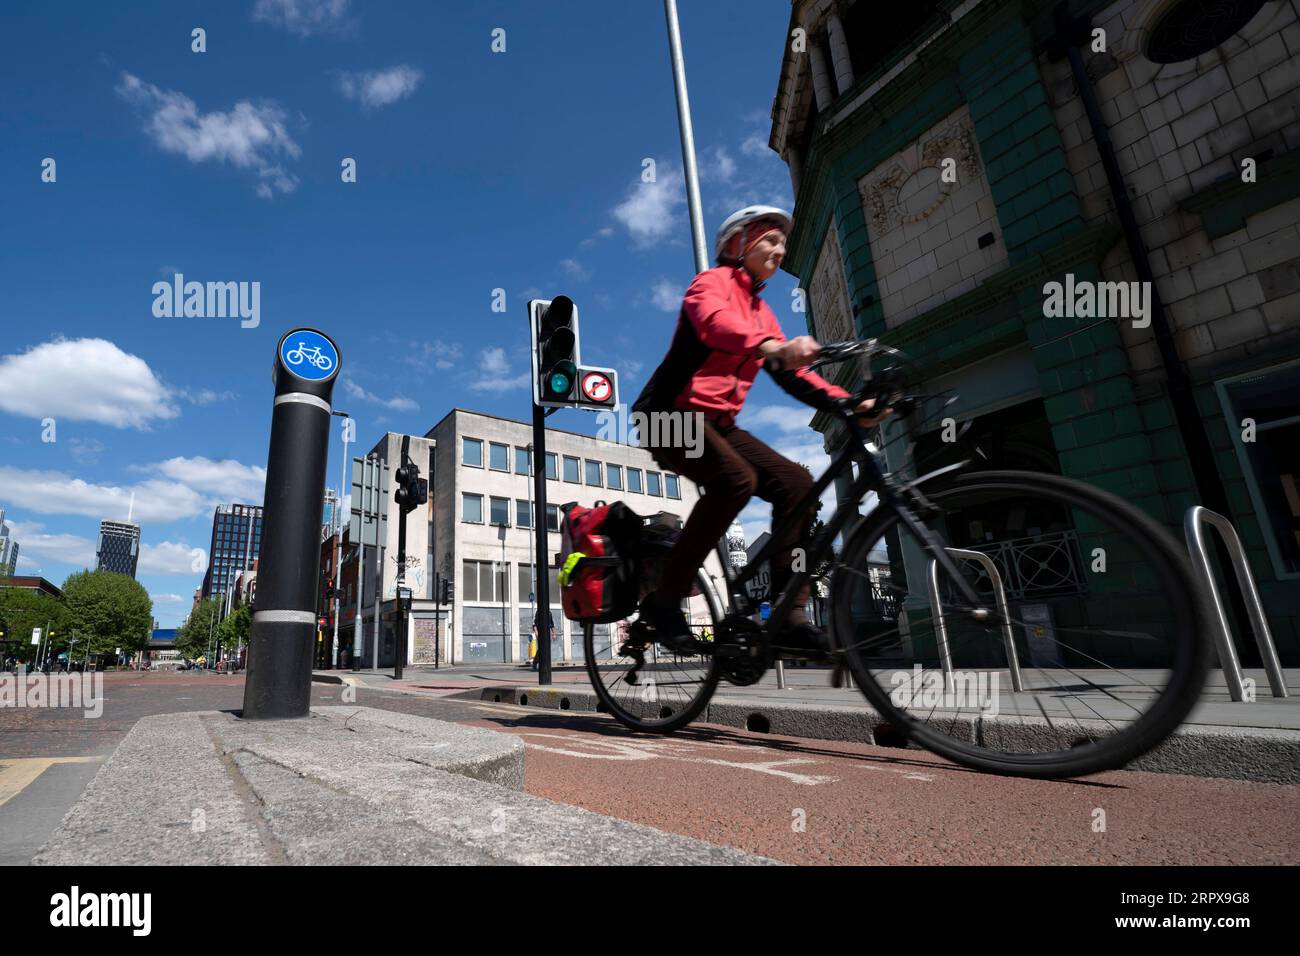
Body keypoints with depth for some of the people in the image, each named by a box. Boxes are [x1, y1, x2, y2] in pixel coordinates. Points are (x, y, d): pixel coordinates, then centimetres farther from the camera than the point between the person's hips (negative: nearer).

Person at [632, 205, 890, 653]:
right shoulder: (712, 282, -3)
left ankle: (790, 615, -7)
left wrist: (849, 404, -6)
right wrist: (772, 348, -48)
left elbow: (792, 372, 11)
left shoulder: (761, 311, 21)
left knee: (796, 482, -8)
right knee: (735, 479, -31)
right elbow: (716, 325, -27)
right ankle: (664, 600, -19)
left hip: (718, 423, 8)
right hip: (674, 414, -8)